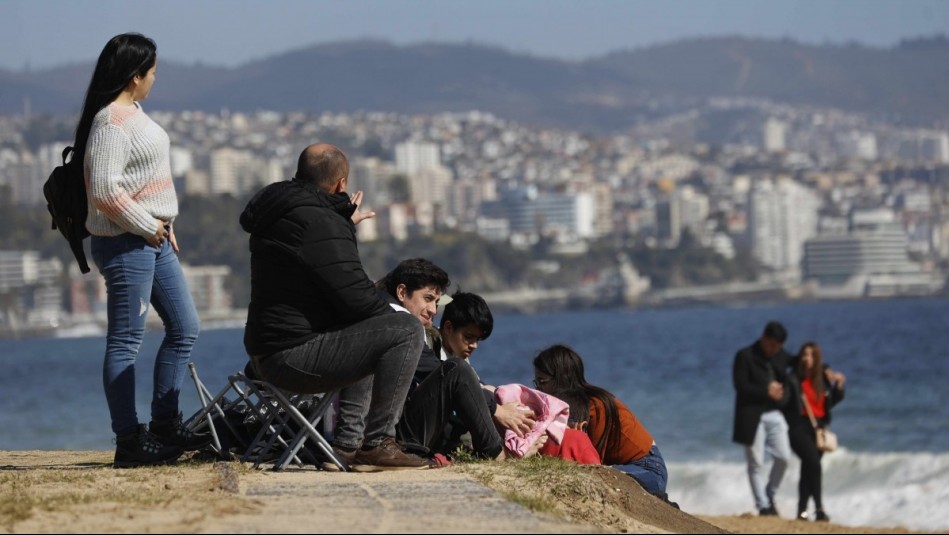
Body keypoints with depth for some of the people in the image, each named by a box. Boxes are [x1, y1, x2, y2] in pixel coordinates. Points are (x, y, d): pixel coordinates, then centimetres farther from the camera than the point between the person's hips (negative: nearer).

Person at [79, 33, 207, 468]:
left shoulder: (133, 112, 14)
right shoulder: (111, 122, -17)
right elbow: (104, 190, -24)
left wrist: (165, 227, 14)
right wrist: (148, 227, -15)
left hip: (153, 239, 11)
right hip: (125, 243, -11)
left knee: (184, 328, 14)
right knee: (125, 342, -5)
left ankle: (164, 427, 20)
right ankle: (129, 443, -2)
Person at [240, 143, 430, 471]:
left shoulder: (278, 214, 15)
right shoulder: (319, 222, -17)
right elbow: (354, 294, -19)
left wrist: (347, 226, 39)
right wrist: (395, 317, -1)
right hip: (295, 356, -11)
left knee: (369, 336, 35)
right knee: (407, 331, -15)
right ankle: (377, 444, -14)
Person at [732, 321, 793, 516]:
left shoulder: (781, 356, 12)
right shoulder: (745, 356, -5)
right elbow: (740, 385, -11)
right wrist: (767, 392, -12)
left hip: (775, 414, 5)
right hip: (752, 415, -5)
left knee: (783, 457, -5)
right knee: (756, 462, -2)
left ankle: (770, 496, 16)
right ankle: (763, 506, 3)